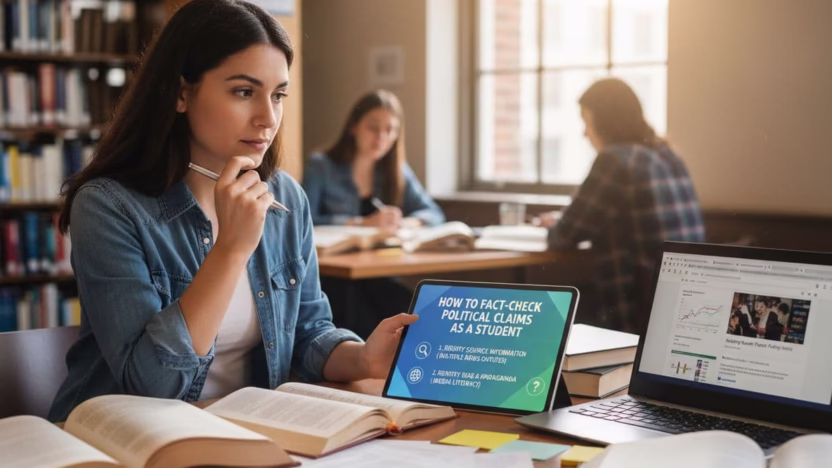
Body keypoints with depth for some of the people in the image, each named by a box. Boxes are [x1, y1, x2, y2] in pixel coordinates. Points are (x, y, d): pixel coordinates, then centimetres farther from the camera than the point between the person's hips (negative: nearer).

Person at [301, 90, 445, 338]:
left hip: (377, 276, 4)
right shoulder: (320, 167, -1)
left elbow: (434, 214, 9)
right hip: (328, 278, -4)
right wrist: (363, 224, -20)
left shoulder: (397, 171, 15)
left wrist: (405, 223, -13)